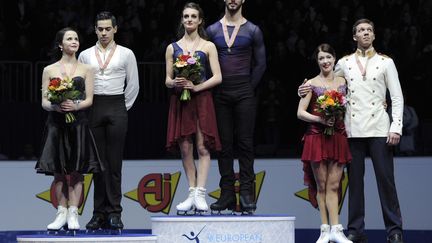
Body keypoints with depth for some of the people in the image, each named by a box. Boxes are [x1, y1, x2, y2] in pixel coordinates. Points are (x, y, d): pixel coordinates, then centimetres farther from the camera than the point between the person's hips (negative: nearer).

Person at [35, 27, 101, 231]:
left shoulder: (85, 69, 9)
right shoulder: (49, 70, 9)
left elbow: (89, 100, 4)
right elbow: (44, 101, 6)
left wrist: (75, 105, -16)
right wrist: (56, 107, -16)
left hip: (78, 124, 0)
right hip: (56, 124, 0)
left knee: (76, 171, -4)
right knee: (59, 172, 0)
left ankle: (73, 214, -3)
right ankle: (61, 213, 4)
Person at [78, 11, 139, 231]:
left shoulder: (126, 54, 6)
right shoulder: (85, 55, 11)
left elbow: (133, 85, 9)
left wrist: (123, 108, 6)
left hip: (117, 108, -2)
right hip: (93, 109, 2)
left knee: (114, 163, -3)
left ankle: (114, 213, -1)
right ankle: (99, 213, 3)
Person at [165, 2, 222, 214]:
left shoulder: (208, 47, 6)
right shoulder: (172, 48, 12)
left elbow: (217, 77, -1)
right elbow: (167, 80, 11)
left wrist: (197, 87, -14)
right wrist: (174, 83, -11)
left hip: (201, 99, -2)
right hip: (180, 101, 2)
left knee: (202, 147, -9)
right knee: (185, 148, 0)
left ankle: (200, 195, -12)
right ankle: (192, 193, 5)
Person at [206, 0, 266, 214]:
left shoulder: (253, 31, 6)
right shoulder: (212, 30, 10)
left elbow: (260, 63, 7)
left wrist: (248, 89, 3)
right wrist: (212, 88, 3)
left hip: (244, 94, -2)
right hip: (220, 93, 2)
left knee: (245, 143, -4)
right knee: (224, 144, 1)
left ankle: (247, 194, -4)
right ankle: (227, 193, 3)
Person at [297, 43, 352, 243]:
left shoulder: (343, 82, 10)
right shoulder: (312, 84, 1)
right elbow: (300, 113, -3)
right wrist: (320, 119, -17)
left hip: (338, 138, 2)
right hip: (317, 138, -2)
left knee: (334, 185, -2)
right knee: (321, 186, 1)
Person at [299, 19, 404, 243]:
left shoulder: (385, 62, 6)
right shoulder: (345, 63, 11)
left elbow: (397, 97, 4)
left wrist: (396, 128, -6)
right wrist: (308, 89, 2)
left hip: (379, 129, -2)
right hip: (354, 130, 2)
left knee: (385, 179, -6)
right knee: (355, 180, 2)